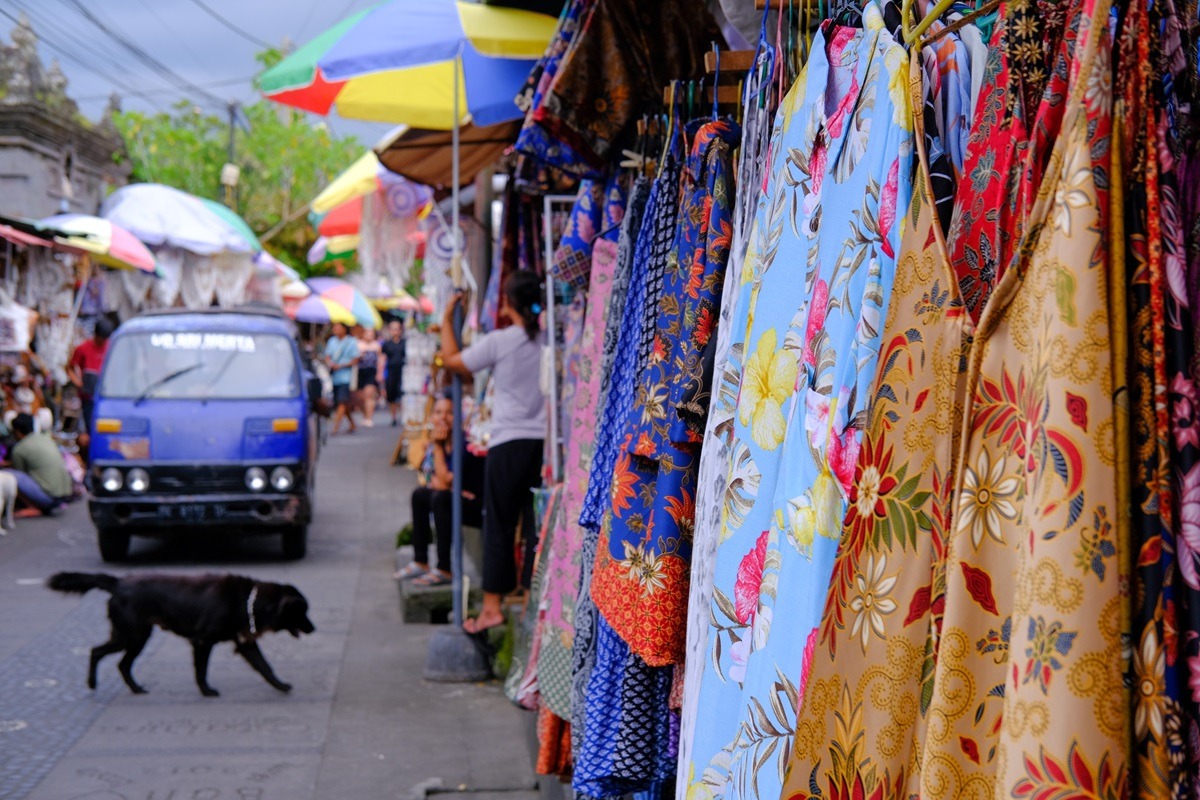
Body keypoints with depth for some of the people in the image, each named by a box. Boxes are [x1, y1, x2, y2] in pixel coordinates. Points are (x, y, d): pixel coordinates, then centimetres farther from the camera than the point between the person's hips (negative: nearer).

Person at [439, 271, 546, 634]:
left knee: (499, 527, 3)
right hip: (545, 441, 3)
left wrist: (447, 318, 16)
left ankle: (492, 607, 4)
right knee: (540, 524, 8)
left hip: (508, 444, -3)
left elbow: (452, 360, 4)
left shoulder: (498, 342, -7)